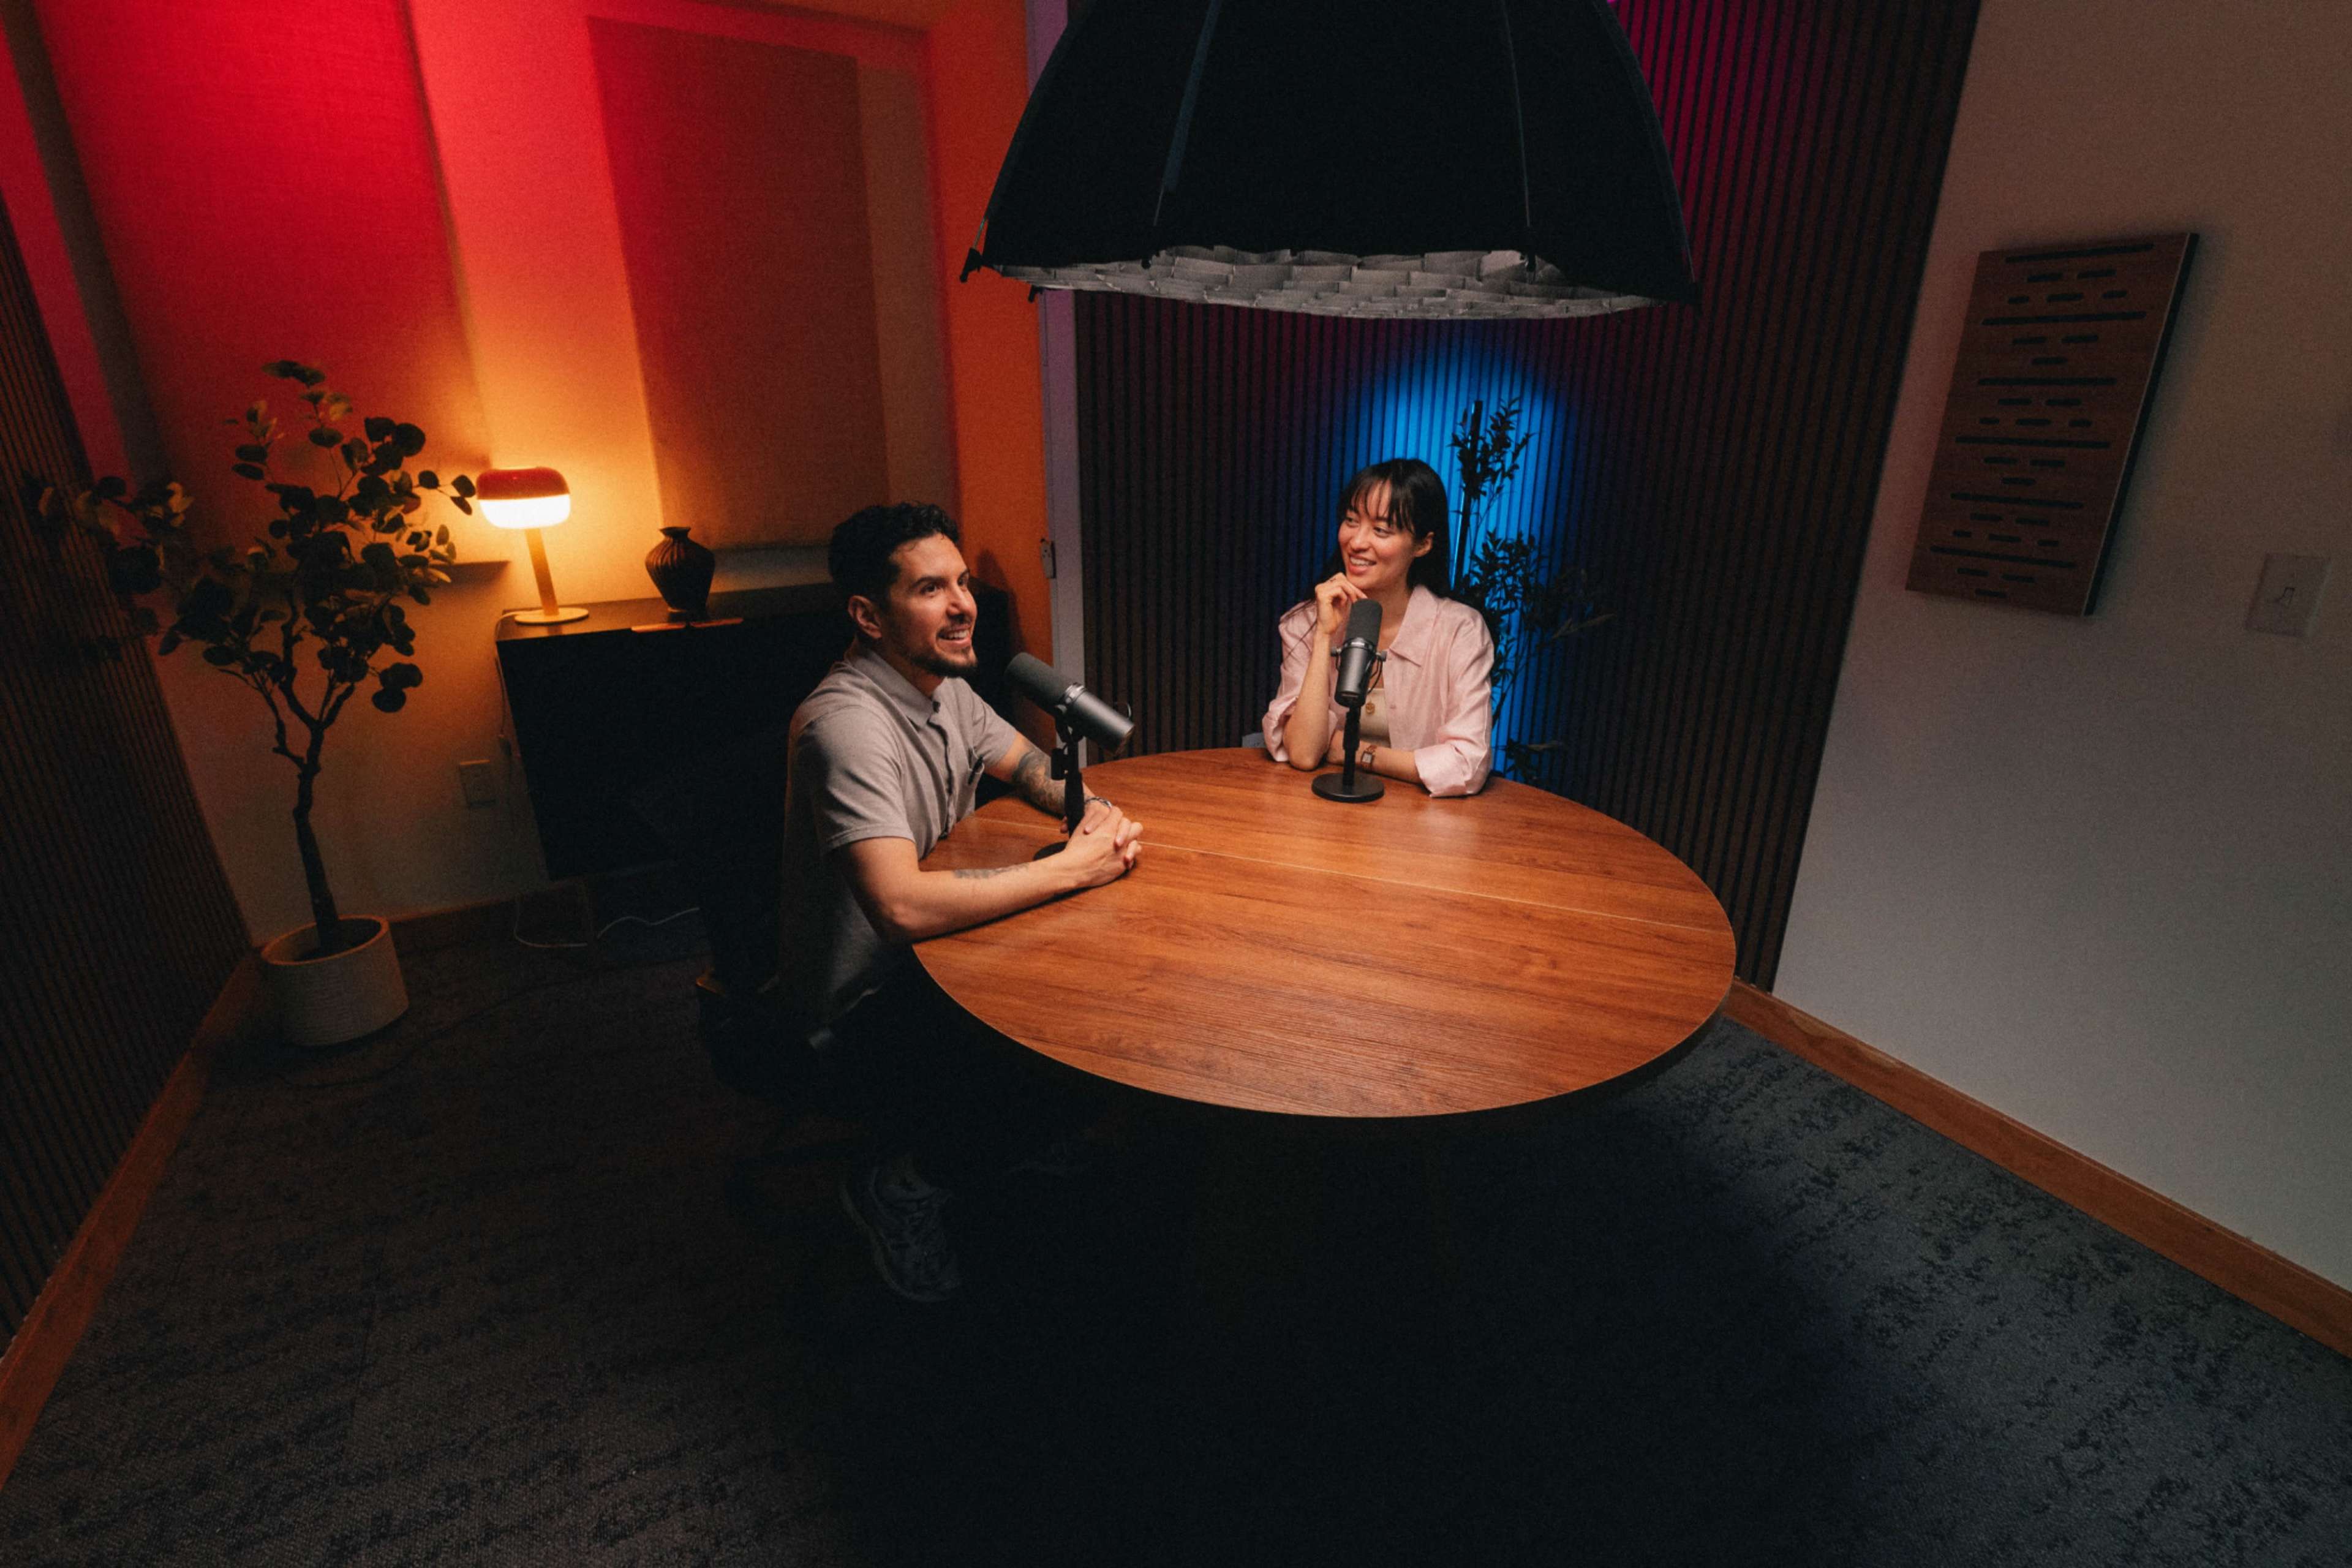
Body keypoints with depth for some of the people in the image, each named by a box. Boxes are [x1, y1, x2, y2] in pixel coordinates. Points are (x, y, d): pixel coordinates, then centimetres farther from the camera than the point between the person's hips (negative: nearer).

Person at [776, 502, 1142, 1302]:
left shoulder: (942, 683, 1)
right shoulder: (848, 724, -28)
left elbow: (1028, 764, 13)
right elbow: (903, 906, -39)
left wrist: (1094, 810, -11)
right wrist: (1074, 866, -30)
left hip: (935, 951, 9)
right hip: (864, 1010, -9)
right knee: (1072, 1080, -23)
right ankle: (899, 1185, 4)